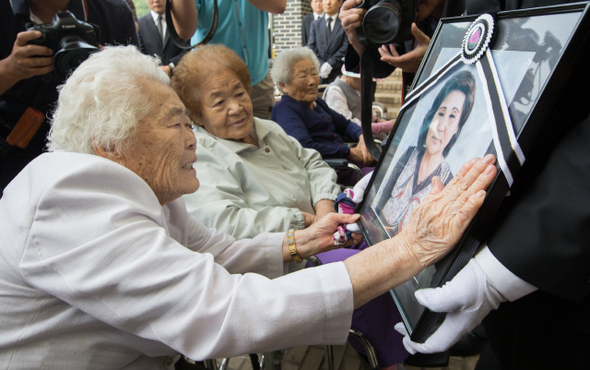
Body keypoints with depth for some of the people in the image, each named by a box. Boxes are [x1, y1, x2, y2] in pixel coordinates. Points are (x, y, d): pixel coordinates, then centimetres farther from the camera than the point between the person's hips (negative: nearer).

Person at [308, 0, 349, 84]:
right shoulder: (315, 24, 17)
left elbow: (346, 47, -6)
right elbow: (311, 48, 9)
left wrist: (330, 64, -12)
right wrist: (320, 64, -7)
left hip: (338, 74, -3)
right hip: (318, 74, 3)